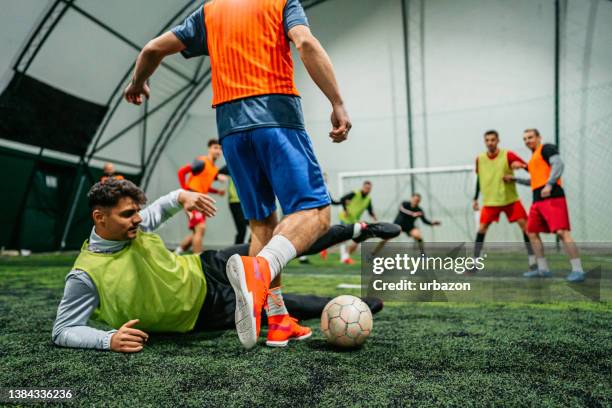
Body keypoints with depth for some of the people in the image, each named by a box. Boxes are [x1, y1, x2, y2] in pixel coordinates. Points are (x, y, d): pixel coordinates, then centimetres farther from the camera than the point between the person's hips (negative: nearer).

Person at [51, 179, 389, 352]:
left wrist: (182, 196, -10)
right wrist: (109, 339, -36)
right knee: (287, 305, -7)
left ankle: (355, 231, 16)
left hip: (204, 271, 5)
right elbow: (62, 331, -17)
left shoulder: (135, 226, -6)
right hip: (205, 313, -4)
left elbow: (160, 207, 13)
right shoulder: (85, 275, -21)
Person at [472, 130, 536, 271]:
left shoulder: (508, 155, -9)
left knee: (525, 225, -7)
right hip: (490, 201, 2)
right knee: (481, 229, -6)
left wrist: (521, 165, -33)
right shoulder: (480, 159, 1)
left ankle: (533, 261, 5)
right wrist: (475, 199, 14)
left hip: (510, 199, -2)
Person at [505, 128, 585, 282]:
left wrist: (549, 184, -27)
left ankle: (578, 271, -14)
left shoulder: (547, 148, 1)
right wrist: (515, 179, 34)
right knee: (531, 233, 9)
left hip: (552, 197, -10)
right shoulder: (533, 157, 25)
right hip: (538, 200, 10)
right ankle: (543, 270, 16)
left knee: (562, 232, -17)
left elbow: (559, 164, -15)